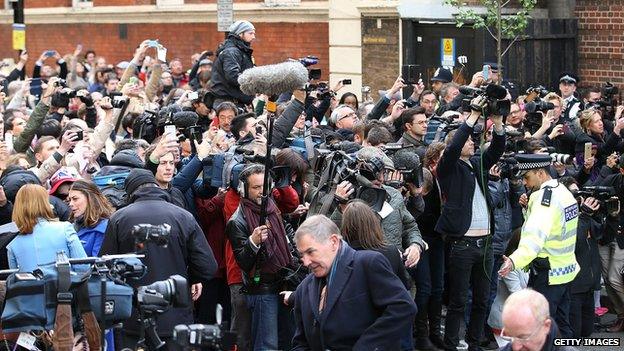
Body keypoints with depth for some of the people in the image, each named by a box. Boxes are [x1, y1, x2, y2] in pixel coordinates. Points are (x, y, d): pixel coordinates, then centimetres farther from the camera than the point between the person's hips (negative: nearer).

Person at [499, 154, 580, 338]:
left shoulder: (545, 197, -21)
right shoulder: (564, 191, 9)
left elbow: (536, 235, -36)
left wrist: (514, 261, -48)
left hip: (547, 275, -10)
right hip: (567, 271, 10)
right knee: (561, 324, 16)